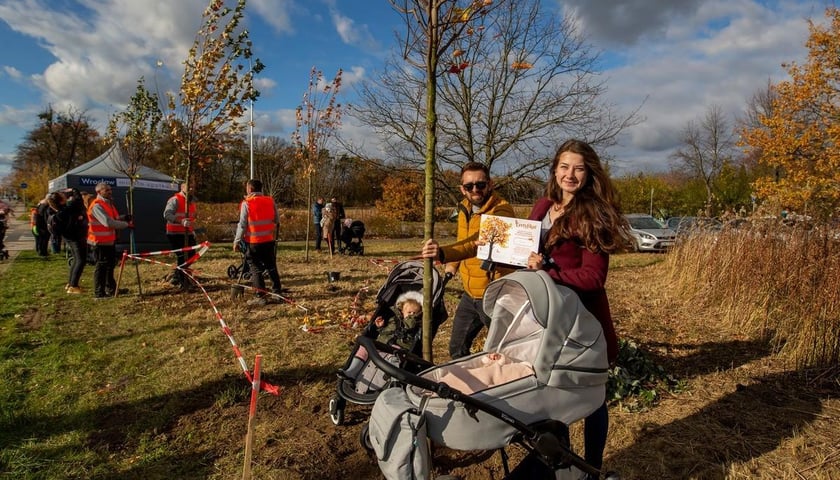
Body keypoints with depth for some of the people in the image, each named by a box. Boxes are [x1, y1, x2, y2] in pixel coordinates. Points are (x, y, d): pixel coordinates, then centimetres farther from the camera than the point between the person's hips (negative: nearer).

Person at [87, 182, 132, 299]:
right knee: (101, 266, -5)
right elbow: (108, 222, -29)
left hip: (109, 240, 10)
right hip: (99, 241, -10)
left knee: (110, 264, 18)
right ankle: (99, 293, 2)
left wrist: (124, 218, -6)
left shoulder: (109, 203, 12)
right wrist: (126, 225, -26)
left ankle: (111, 289, 32)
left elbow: (115, 219, 14)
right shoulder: (97, 205, -19)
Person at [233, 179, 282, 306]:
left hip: (253, 242, -4)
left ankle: (261, 297, 2)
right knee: (271, 267, 15)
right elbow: (277, 221, 8)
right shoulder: (270, 201, 4)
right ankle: (277, 293, 20)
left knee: (256, 269, 3)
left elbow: (242, 225, -9)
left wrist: (236, 241, -3)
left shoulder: (246, 203, -9)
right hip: (269, 240, 4)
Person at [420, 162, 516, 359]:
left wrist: (443, 253, -53)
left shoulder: (502, 210, -20)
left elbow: (480, 243, -39)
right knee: (457, 349, 18)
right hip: (470, 294, 7)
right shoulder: (465, 208, 4)